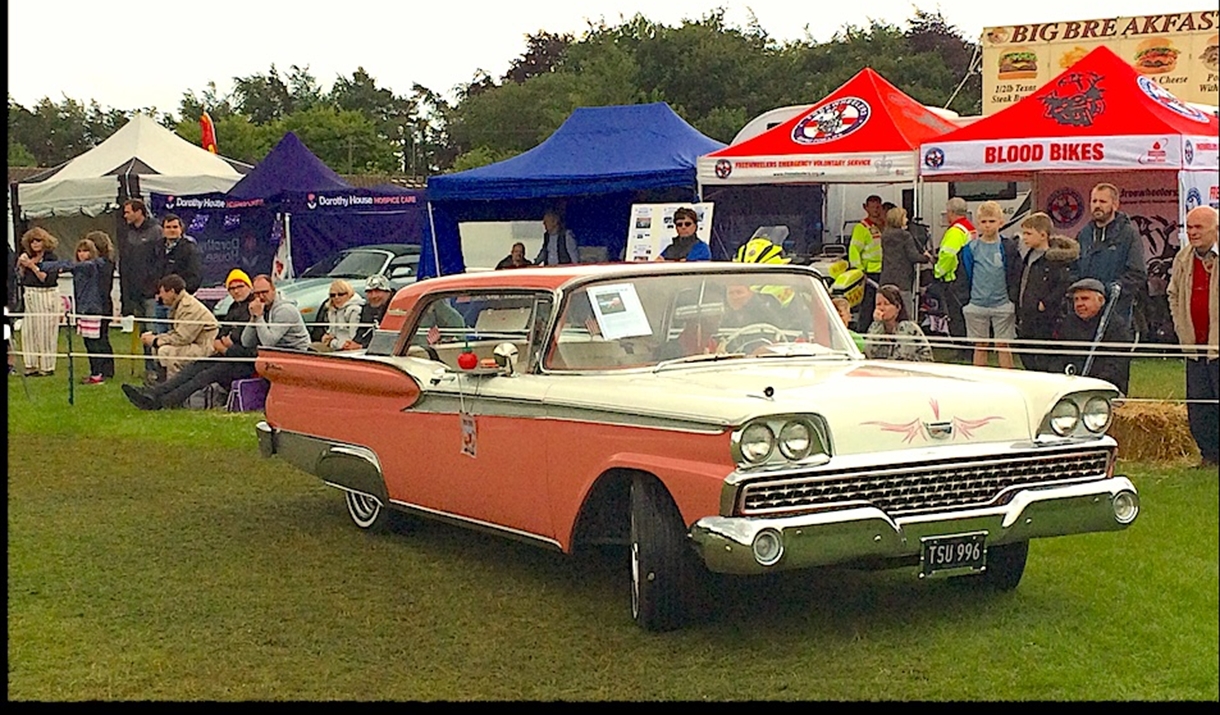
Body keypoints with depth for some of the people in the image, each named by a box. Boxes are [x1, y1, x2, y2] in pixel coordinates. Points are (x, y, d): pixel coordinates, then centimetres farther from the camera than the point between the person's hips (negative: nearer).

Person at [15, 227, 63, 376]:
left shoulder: (51, 258, -8)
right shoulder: (28, 257, 12)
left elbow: (48, 279, -17)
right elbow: (21, 278, 15)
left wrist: (33, 266, -19)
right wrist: (21, 265, -2)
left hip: (47, 298, -6)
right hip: (30, 297, 7)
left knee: (45, 333, -4)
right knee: (29, 331, 5)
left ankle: (47, 367, 2)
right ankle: (32, 365, 11)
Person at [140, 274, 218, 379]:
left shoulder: (189, 307, -20)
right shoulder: (178, 305, 14)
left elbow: (182, 338, -24)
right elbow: (175, 333, 18)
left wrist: (156, 341, -13)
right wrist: (153, 336, 3)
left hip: (205, 347, -11)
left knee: (165, 351, -24)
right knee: (156, 348, 9)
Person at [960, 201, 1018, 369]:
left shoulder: (1006, 247, 1)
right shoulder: (971, 249, 3)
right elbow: (965, 278, 6)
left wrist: (1014, 302, 0)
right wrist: (964, 302, 1)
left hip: (1002, 304, -1)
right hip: (977, 304, 1)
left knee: (1003, 345, 3)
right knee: (980, 345, 8)